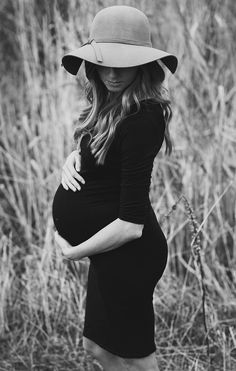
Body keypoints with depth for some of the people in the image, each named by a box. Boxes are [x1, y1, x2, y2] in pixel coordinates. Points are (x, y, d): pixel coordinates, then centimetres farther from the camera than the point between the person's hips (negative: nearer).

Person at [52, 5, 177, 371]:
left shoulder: (141, 120, -26)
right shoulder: (112, 104, 2)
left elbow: (131, 225, -28)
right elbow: (94, 151, 20)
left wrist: (74, 251, -15)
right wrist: (72, 161, -3)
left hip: (127, 254, -10)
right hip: (111, 251, 10)